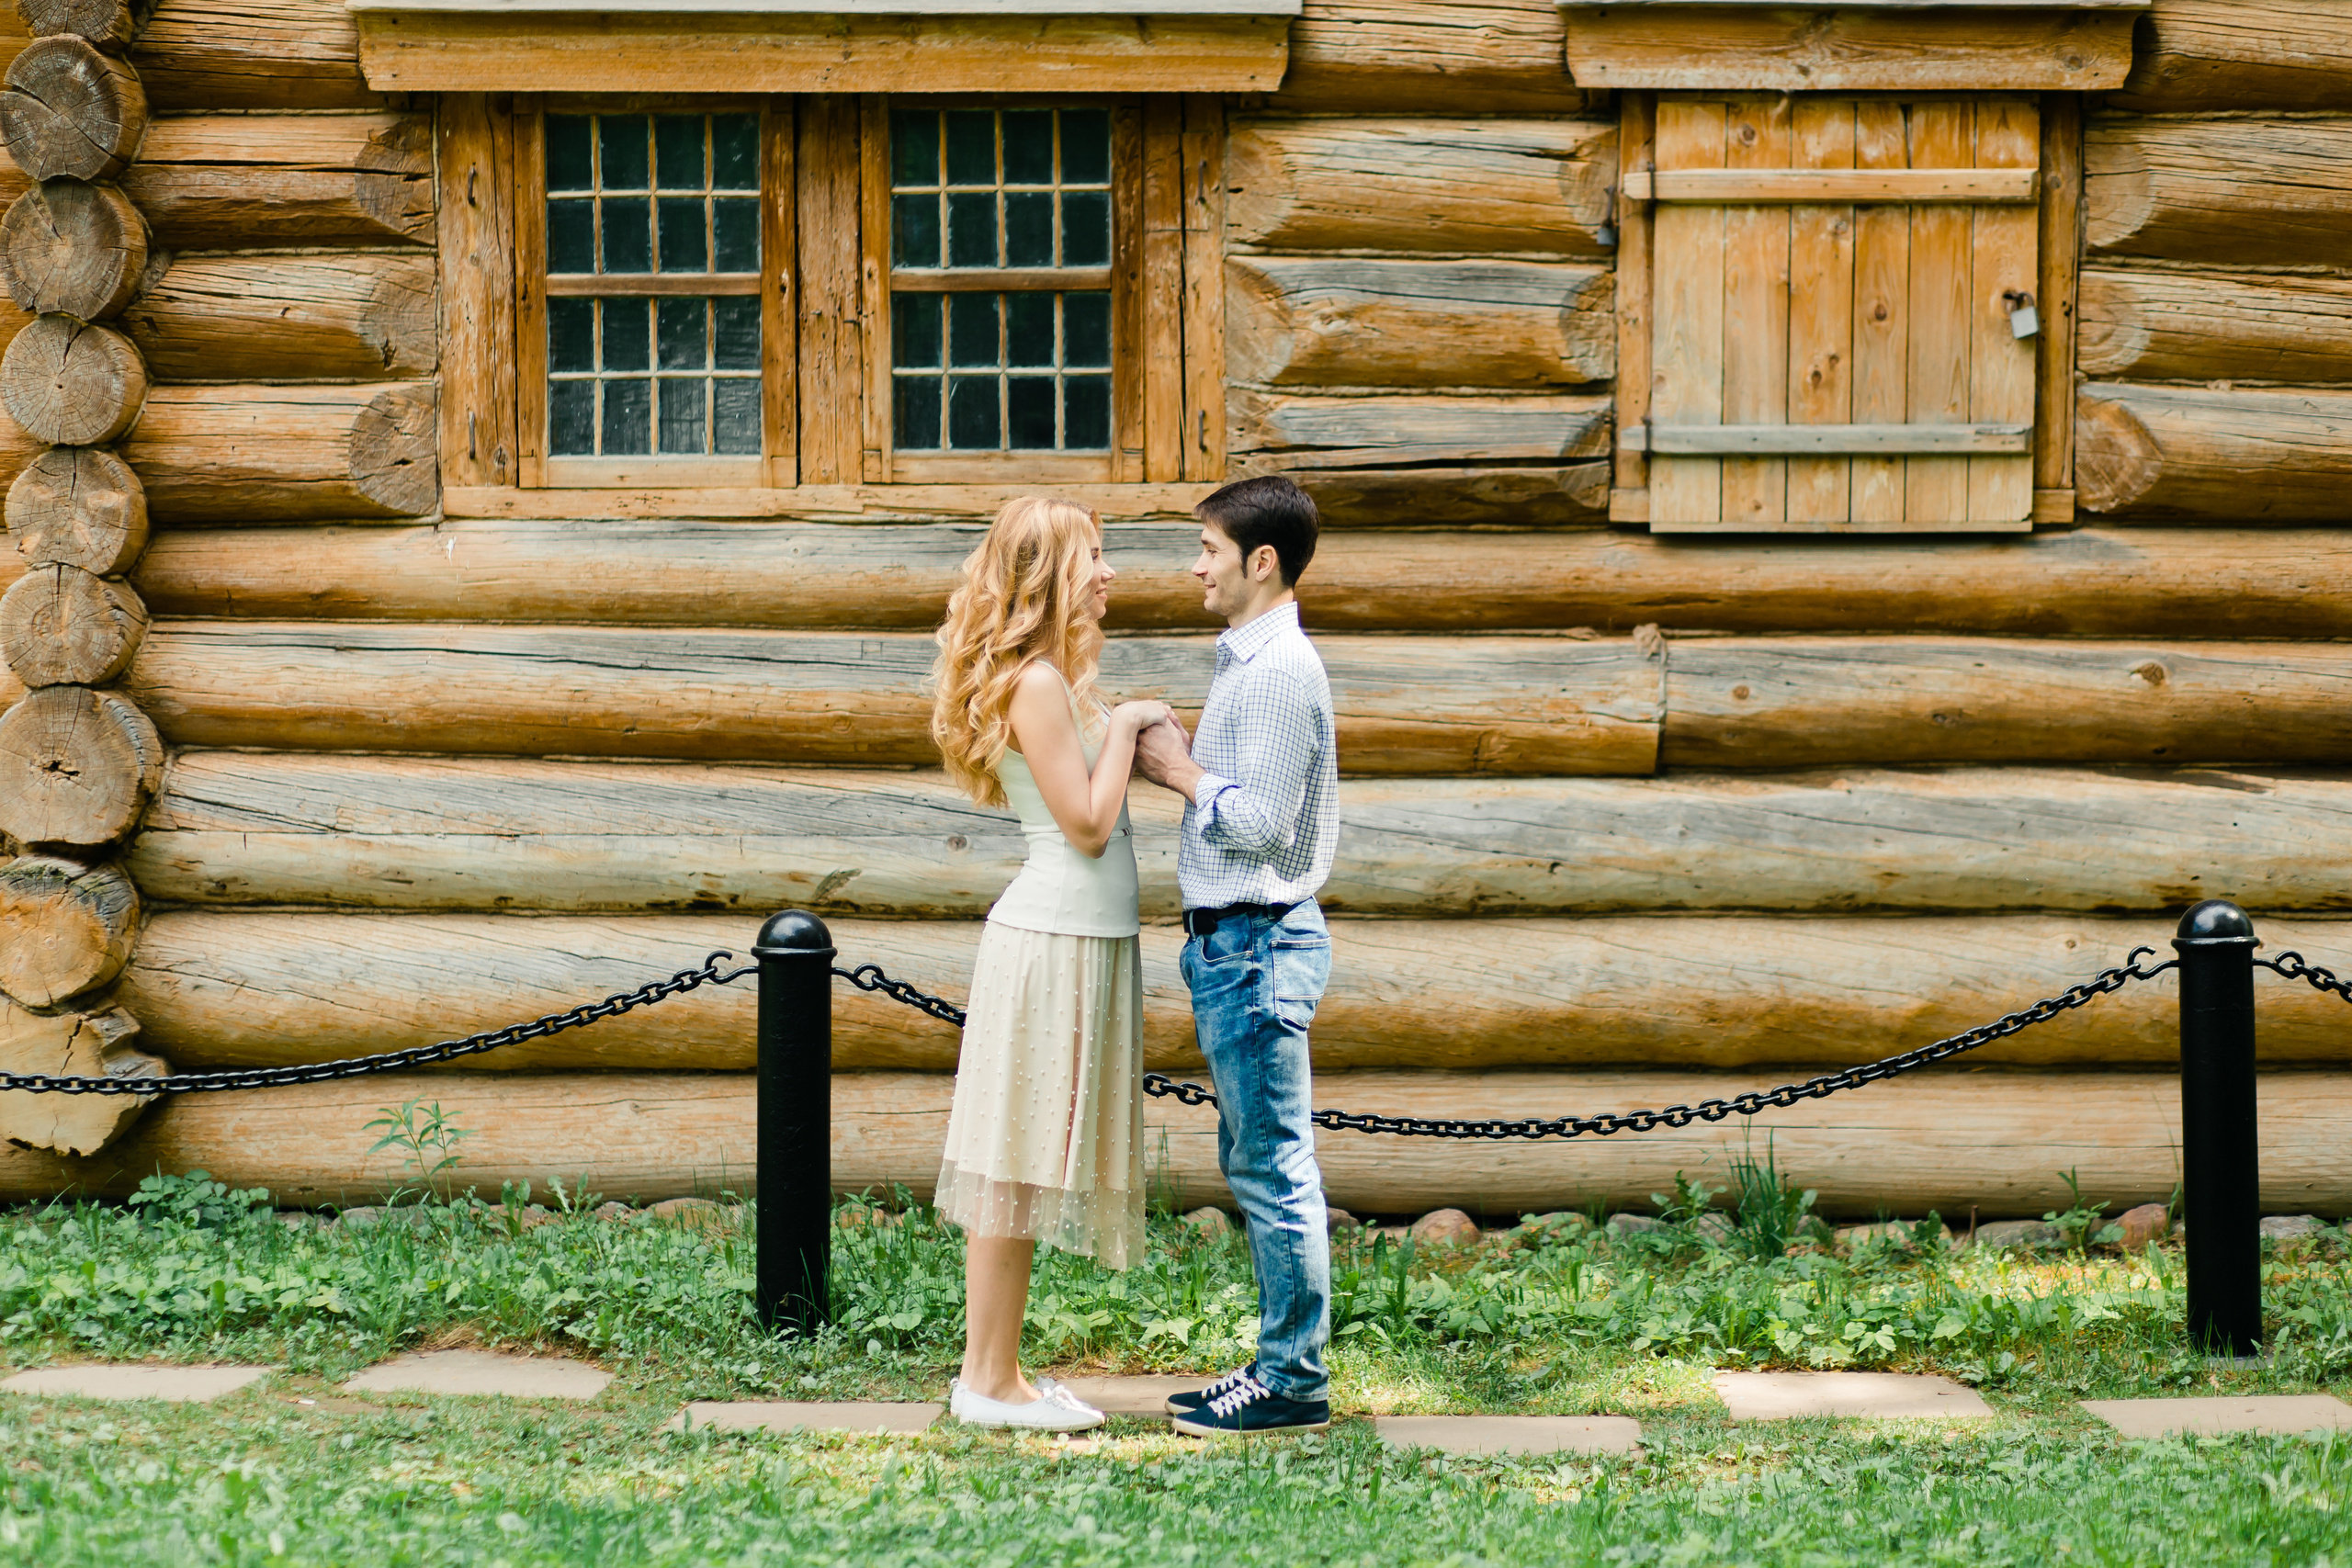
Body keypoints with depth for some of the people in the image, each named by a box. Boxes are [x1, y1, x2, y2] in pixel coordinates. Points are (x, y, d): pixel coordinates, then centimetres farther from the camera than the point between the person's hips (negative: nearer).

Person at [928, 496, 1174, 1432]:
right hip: (1054, 941, -10)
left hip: (1078, 939, 10)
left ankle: (995, 1374, 17)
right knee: (1015, 1168, -4)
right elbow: (1088, 823, -17)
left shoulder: (1056, 682, 14)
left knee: (1023, 1171, 12)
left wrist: (1136, 732, 9)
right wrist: (1123, 728, -8)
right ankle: (990, 1381, 2)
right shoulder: (1038, 686, -16)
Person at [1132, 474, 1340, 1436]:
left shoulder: (1279, 670, -16)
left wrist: (1179, 770, -10)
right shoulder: (1250, 662, 16)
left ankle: (1294, 1380, 1)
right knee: (1256, 1166, 14)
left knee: (1273, 1165, -5)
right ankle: (1280, 1366, 20)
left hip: (1257, 941, -11)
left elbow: (1261, 820, -22)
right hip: (1233, 937, 11)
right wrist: (1178, 769, 8)